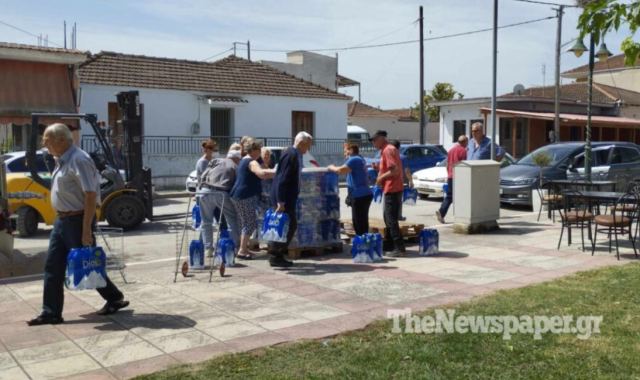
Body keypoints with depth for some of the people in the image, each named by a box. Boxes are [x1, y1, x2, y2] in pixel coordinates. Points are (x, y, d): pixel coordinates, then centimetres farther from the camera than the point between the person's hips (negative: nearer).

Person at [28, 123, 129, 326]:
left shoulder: (78, 160, -20)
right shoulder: (62, 160, 11)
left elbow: (91, 195, -24)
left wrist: (87, 230, -25)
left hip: (78, 220, -9)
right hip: (62, 220, 9)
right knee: (53, 267, 7)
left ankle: (115, 299, 20)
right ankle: (51, 313, 14)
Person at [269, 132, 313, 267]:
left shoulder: (295, 154, 13)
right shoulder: (290, 154, -17)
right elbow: (282, 179, -23)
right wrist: (280, 202, -25)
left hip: (288, 198, 10)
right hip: (284, 198, -10)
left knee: (291, 226, 12)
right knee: (288, 227, -5)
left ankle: (277, 256, 19)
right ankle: (276, 257, 3)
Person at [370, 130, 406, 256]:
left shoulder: (388, 150, -14)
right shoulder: (388, 149, 17)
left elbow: (395, 170, -23)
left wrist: (381, 177, -12)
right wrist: (379, 168, 9)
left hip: (392, 190, -10)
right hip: (392, 189, 10)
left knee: (391, 219, -8)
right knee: (388, 218, 17)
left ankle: (399, 248, -7)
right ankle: (388, 245, 26)